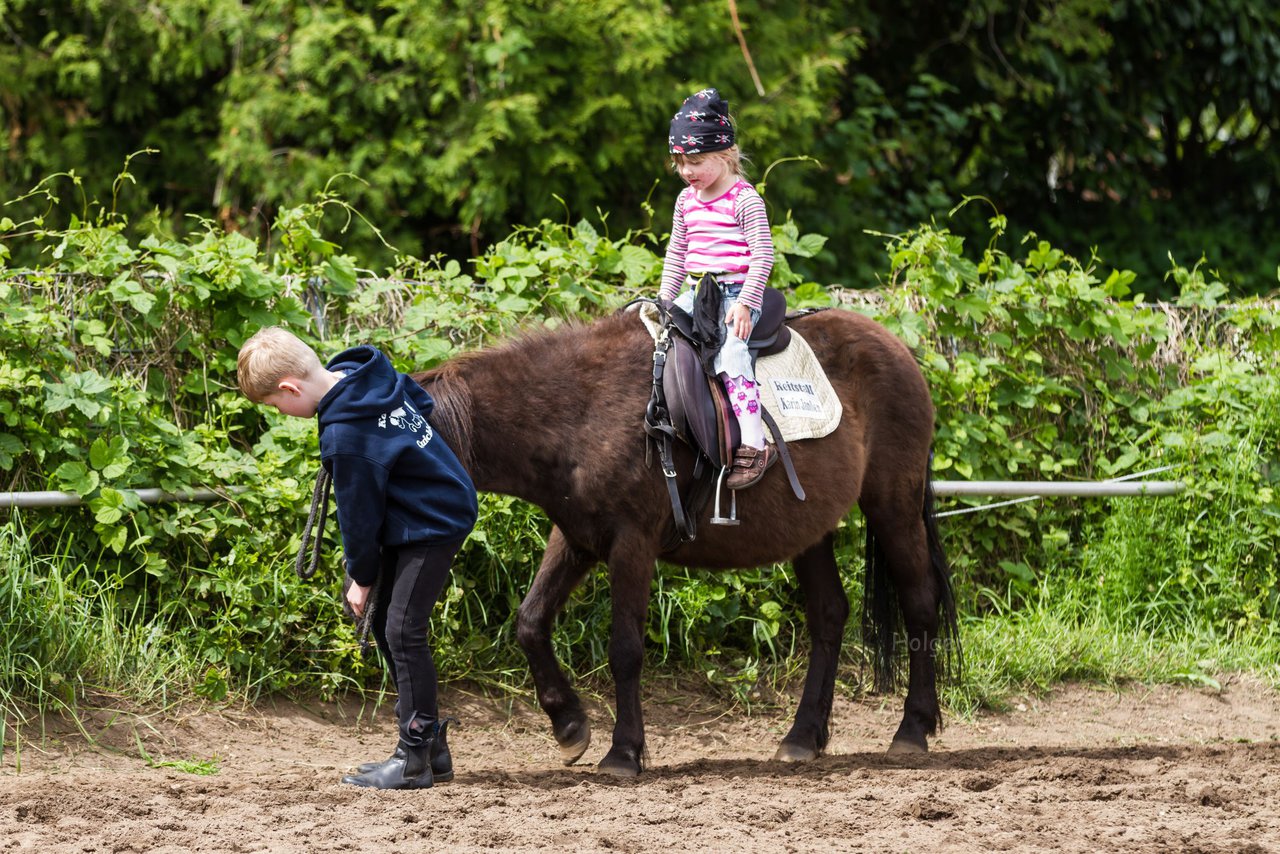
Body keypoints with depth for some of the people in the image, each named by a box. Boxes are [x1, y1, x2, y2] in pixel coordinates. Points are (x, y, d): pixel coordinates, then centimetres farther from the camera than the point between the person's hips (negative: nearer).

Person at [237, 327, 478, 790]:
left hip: (430, 525, -11)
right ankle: (430, 748, 18)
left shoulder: (346, 434, -27)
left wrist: (361, 576, -2)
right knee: (386, 626, 13)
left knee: (403, 630, -12)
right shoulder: (369, 373, -1)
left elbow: (359, 510, -16)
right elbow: (420, 400, 17)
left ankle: (415, 759, -10)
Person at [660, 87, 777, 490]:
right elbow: (676, 252, 20)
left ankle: (754, 445, -30)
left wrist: (745, 304, -18)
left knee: (732, 354, -25)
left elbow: (762, 255, -12)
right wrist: (665, 296, 11)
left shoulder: (745, 200, -9)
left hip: (737, 294, -8)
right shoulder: (686, 200, 12)